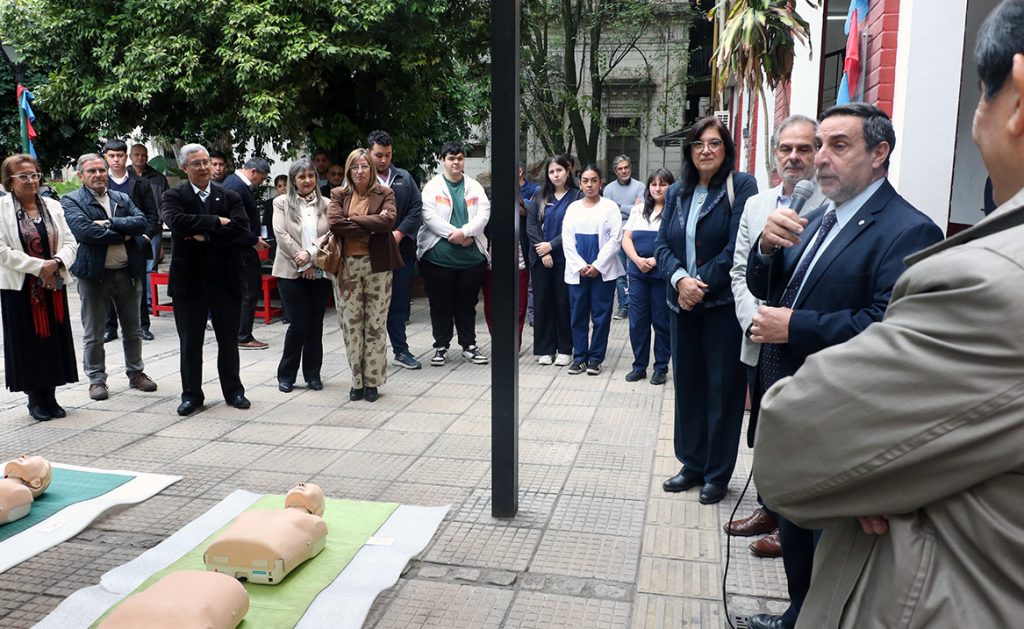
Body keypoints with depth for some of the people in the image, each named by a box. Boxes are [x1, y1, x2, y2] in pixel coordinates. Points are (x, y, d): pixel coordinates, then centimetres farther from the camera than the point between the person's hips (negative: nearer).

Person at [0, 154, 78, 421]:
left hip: (54, 285, 4)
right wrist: (39, 266, -17)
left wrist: (56, 262, -13)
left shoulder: (52, 206, 7)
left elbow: (70, 243, 5)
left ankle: (50, 396, 19)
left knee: (55, 339, 6)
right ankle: (35, 399, 17)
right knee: (28, 342, 4)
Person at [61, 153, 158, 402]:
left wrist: (110, 223, -17)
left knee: (133, 329, 14)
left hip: (128, 273, 4)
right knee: (93, 334, 6)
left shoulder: (122, 199, 10)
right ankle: (96, 380, 19)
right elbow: (85, 231, -18)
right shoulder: (71, 201, -3)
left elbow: (142, 222, -6)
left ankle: (136, 373, 28)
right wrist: (125, 234, -13)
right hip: (94, 275, -4)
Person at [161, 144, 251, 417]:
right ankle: (191, 394, 21)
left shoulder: (230, 197, 6)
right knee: (190, 342, 8)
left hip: (225, 279, 1)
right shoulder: (173, 197, 1)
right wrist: (217, 222, -19)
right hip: (189, 280, -1)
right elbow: (176, 220, -21)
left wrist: (205, 235, -16)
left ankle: (233, 390, 25)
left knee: (229, 340, 11)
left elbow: (241, 228, -11)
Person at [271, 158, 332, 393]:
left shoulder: (325, 204, 7)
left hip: (320, 272, 2)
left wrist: (310, 253, -16)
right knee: (299, 323, -5)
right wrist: (303, 265, -10)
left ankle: (313, 374, 17)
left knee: (316, 323, 6)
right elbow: (281, 235, -6)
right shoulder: (282, 202, 3)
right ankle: (286, 375, 11)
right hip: (291, 272, -2)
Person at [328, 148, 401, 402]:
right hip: (347, 265, 1)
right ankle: (357, 381, 15)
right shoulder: (338, 194, 9)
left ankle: (372, 381, 14)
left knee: (376, 324, 3)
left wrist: (352, 220, -11)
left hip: (377, 265, -1)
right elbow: (334, 223, -9)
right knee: (351, 324, 4)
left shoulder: (385, 193, 5)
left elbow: (388, 220, -14)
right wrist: (370, 228, -12)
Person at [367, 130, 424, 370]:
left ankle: (401, 351, 18)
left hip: (401, 249, 4)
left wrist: (398, 234, -7)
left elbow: (417, 208, 5)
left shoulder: (404, 178, 13)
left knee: (399, 302, 9)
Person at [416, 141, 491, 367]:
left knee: (467, 304, 11)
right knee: (440, 305, 6)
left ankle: (469, 345, 21)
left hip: (472, 256, 2)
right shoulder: (432, 186, 3)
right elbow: (429, 215, -9)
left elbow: (484, 212, -2)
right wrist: (453, 234, -17)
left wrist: (465, 232, -17)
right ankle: (441, 347, 17)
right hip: (439, 256, -2)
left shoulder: (474, 186, 11)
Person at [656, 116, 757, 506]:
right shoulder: (677, 193, 11)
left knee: (722, 388, 3)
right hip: (683, 305, 5)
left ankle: (717, 474, 16)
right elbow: (662, 245, 5)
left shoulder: (741, 186, -5)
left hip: (723, 305, -5)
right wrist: (681, 279, -13)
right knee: (687, 384, 12)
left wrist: (702, 285, -14)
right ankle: (692, 465, 26)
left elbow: (737, 247, -13)